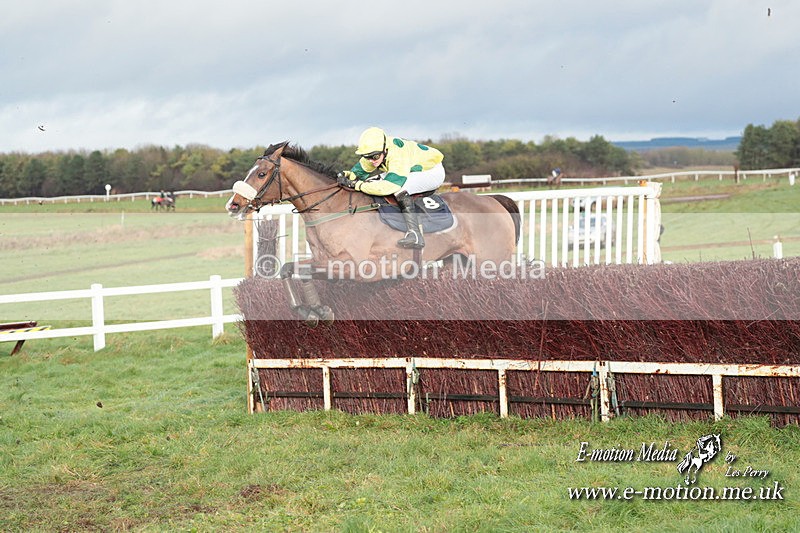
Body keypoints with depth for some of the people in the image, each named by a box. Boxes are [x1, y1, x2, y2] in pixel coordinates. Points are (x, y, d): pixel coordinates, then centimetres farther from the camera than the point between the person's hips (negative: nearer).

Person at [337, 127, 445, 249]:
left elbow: (388, 187, -45)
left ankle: (415, 235, -37)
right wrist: (348, 174, -18)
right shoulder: (375, 150, -11)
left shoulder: (397, 156, -36)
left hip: (433, 171, -9)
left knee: (399, 188, -33)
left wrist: (356, 184, -40)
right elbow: (360, 170, 3)